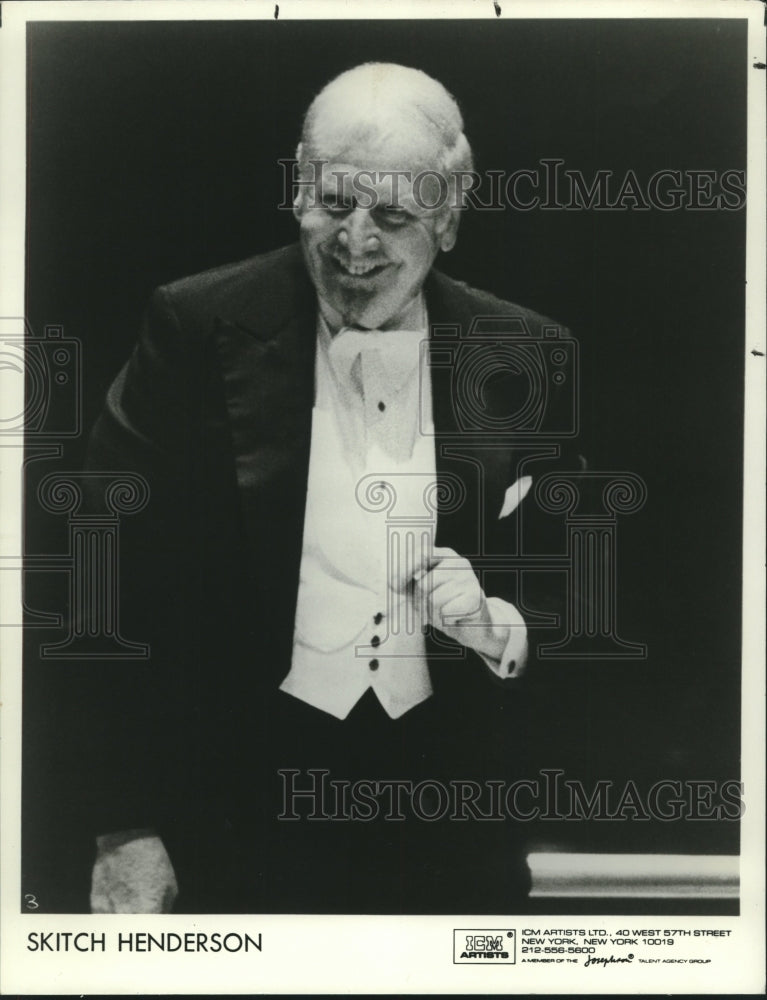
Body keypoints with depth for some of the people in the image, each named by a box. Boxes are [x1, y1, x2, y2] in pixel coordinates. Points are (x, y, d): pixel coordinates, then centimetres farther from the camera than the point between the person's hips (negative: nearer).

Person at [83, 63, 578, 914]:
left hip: (453, 803, 2)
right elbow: (117, 582, -8)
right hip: (248, 787, -1)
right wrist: (124, 828, -9)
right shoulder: (198, 329, -9)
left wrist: (503, 629, -15)